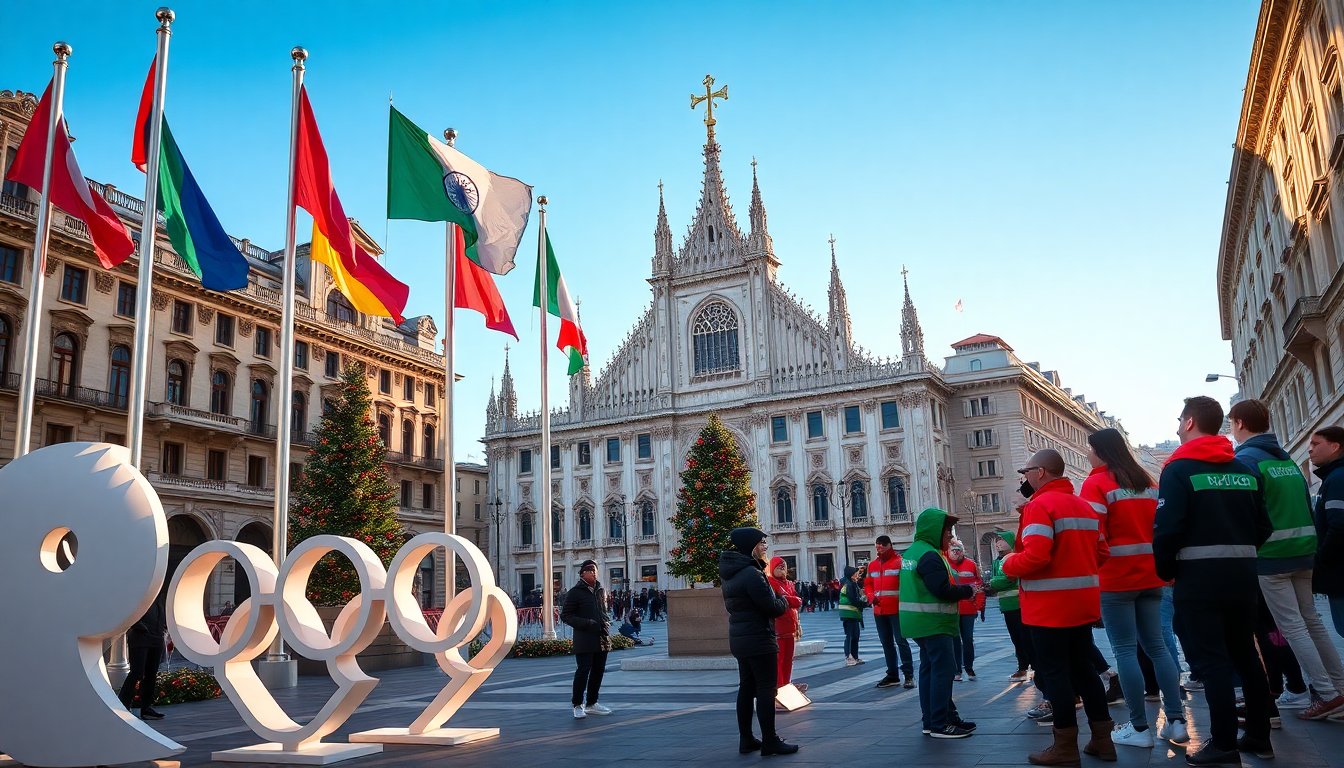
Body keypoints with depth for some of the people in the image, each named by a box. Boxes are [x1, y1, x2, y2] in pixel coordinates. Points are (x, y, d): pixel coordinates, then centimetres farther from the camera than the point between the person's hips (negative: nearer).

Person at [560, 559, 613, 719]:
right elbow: (565, 615, -7)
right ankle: (578, 706, 5)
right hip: (584, 640, -6)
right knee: (583, 670, -7)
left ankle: (591, 704, 23)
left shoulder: (601, 590, 15)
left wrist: (607, 624, 5)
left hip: (602, 638, 7)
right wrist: (587, 624, -16)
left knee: (598, 670, 11)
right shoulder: (575, 592, -5)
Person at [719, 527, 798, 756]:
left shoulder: (731, 573, 10)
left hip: (739, 638, 9)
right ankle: (770, 742, 0)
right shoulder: (751, 574, -20)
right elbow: (772, 606, -20)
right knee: (766, 689, -3)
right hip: (759, 638, -9)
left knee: (746, 687, 13)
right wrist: (784, 601, 2)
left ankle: (746, 739, 18)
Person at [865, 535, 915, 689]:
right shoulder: (872, 565, 13)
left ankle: (909, 675, 0)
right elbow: (868, 584, 17)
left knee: (901, 641, -6)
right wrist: (871, 596, -1)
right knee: (886, 643, 13)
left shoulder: (899, 562, -6)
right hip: (879, 611, 7)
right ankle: (892, 675, 22)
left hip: (896, 610, -6)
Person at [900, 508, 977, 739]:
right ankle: (940, 724, -3)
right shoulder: (930, 555, -19)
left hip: (920, 622, 11)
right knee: (943, 670, -6)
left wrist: (960, 588, 11)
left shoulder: (911, 551, 13)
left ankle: (932, 719, 21)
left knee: (929, 668, 14)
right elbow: (943, 590, -24)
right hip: (933, 622, -11)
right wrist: (968, 590, -7)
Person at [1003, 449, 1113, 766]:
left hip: (1050, 605, -9)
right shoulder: (1084, 506, 14)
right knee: (1083, 668, 16)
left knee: (1054, 671, 0)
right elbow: (1100, 553, 16)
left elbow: (1035, 558, -25)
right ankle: (1102, 739, 22)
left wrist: (1008, 564, -7)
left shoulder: (1039, 505, -15)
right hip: (1083, 601, 9)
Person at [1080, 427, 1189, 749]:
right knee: (1156, 646, 12)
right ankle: (1176, 721, 12)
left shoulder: (1097, 483, -9)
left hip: (1115, 578, -7)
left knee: (1125, 650, -2)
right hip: (1149, 576, 7)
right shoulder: (1148, 482, 12)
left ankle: (1139, 728, 1)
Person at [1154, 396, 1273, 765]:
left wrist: (1166, 571, -4)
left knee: (1210, 661, -3)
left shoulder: (1179, 470, -10)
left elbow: (1166, 529, -17)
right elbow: (1263, 527, 11)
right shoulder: (1244, 471, 11)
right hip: (1243, 576, 7)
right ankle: (1259, 736, 22)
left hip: (1199, 579, -7)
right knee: (1245, 655, 15)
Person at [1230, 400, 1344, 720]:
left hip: (1271, 555, -8)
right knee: (1311, 619, 16)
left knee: (1292, 627, -2)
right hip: (1303, 550, 8)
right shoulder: (1287, 459, 14)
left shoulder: (1246, 460, -12)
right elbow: (1306, 506, 16)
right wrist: (1307, 544, 20)